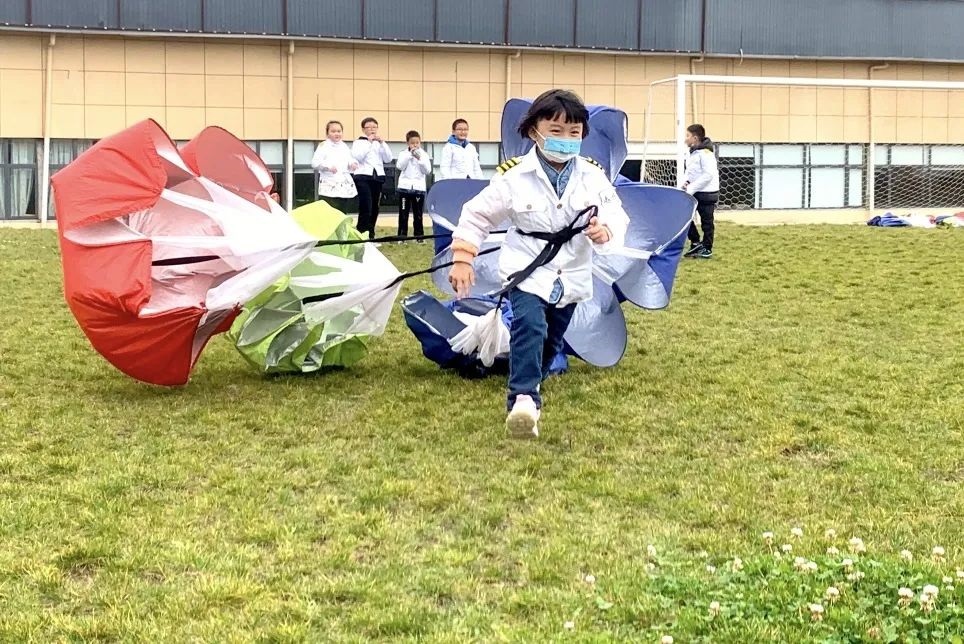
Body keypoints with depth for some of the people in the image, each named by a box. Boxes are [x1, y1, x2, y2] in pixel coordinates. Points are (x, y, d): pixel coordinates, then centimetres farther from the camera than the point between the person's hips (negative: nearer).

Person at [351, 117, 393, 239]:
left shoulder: (380, 143, 17)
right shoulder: (358, 142, 5)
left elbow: (388, 159, 5)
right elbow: (357, 157, -12)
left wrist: (382, 143, -6)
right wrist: (369, 142, -13)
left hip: (377, 177, 5)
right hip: (363, 177, -5)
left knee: (374, 208, 5)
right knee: (366, 208, -16)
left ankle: (370, 236, 12)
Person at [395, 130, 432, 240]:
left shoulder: (424, 154, 7)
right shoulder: (403, 153, 5)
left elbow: (427, 170, -1)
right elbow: (400, 166, -10)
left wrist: (420, 159, -14)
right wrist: (410, 155, -15)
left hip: (419, 188, 0)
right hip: (405, 186, 0)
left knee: (418, 214, 3)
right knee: (403, 213, 0)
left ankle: (419, 237, 8)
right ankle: (402, 236, 3)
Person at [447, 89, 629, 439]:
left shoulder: (593, 177, -6)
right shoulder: (514, 176, -12)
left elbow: (617, 216, -2)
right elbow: (477, 214, -3)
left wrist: (606, 232, -26)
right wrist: (462, 258, -8)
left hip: (571, 276, 4)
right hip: (527, 271, -4)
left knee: (551, 341, 16)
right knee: (530, 327, -27)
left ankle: (527, 387, 41)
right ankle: (523, 399, -33)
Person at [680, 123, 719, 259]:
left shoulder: (705, 153, -18)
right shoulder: (693, 152, 9)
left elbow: (708, 174, -24)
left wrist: (691, 188, -22)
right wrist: (687, 182, 0)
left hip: (707, 193, -9)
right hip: (694, 192, 9)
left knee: (706, 221, 1)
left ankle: (707, 249, 10)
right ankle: (696, 243, 15)